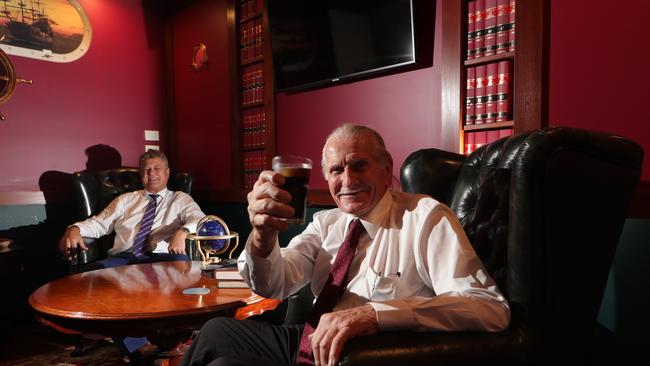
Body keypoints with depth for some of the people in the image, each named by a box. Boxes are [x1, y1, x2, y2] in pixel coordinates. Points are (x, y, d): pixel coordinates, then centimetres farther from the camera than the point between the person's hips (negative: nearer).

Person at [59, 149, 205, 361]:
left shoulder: (181, 200, 18)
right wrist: (75, 228, -2)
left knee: (182, 263, -37)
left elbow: (199, 219, -1)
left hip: (160, 259, -2)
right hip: (123, 259, 3)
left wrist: (183, 232, -24)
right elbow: (99, 223, 21)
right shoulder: (125, 200, 27)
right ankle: (136, 346, -31)